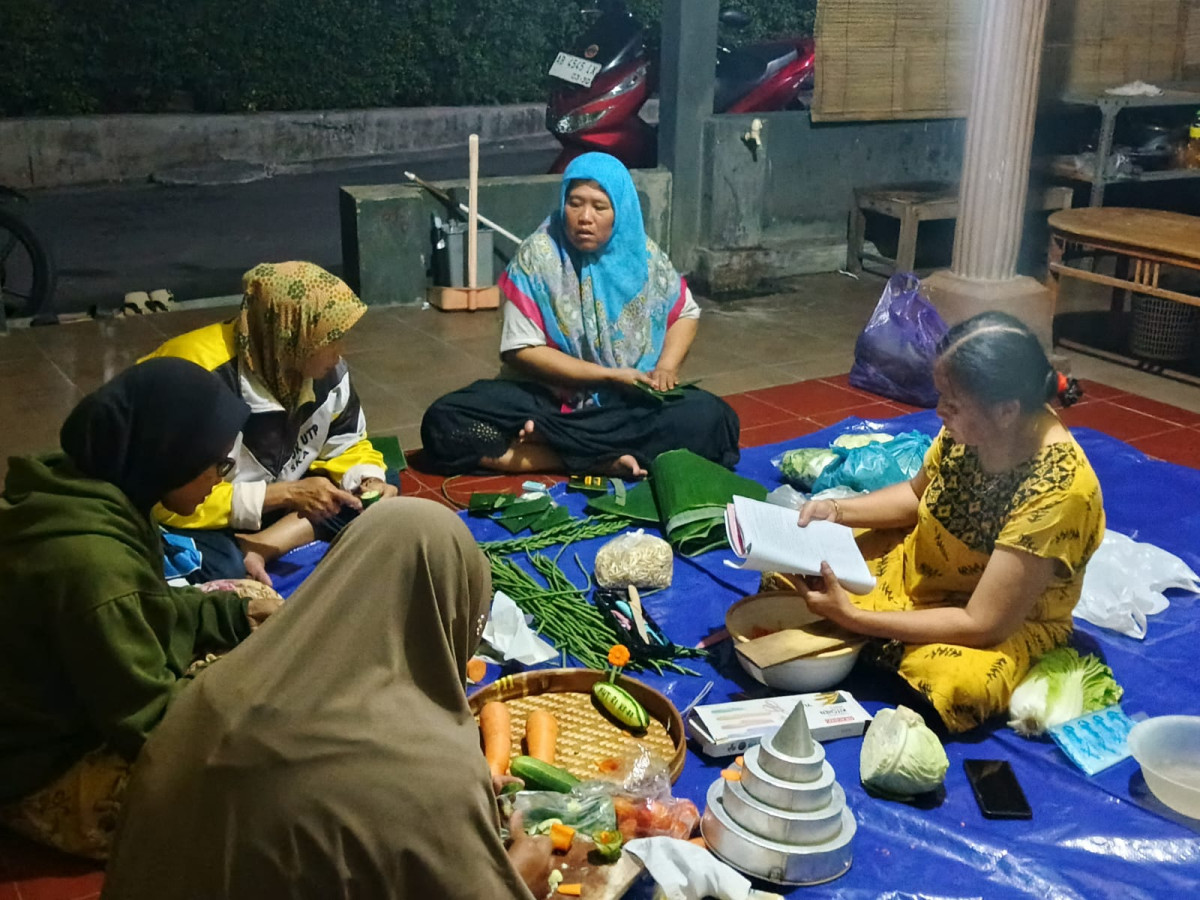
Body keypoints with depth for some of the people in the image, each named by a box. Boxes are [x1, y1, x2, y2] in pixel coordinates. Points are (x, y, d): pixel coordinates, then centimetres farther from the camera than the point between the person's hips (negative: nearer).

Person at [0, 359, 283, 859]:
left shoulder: (80, 490, -6)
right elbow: (151, 724, -25)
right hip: (49, 776, -10)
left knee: (247, 594, 10)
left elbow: (145, 612, 11)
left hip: (87, 702, 10)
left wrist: (237, 613, 0)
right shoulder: (91, 562, -35)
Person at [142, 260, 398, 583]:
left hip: (269, 500, 7)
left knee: (382, 484, -12)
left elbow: (349, 444, 5)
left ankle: (259, 547, -20)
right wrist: (286, 494, -33)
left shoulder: (325, 371, -11)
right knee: (221, 567, -40)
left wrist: (370, 481, -19)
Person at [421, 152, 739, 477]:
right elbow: (522, 349, -11)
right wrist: (609, 374, -16)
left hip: (633, 401, 2)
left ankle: (546, 442, -26)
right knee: (444, 423, -26)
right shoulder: (536, 255, -9)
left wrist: (667, 366, -6)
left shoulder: (643, 254, -1)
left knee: (711, 419, -29)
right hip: (549, 396, -1)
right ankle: (603, 459, -29)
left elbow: (686, 313, 14)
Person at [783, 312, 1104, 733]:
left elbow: (981, 625, -31)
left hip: (1005, 625, -6)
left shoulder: (1057, 491, -34)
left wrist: (853, 617, -31)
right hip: (918, 565, 6)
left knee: (946, 682, -37)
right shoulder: (972, 426, -16)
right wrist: (837, 511, -10)